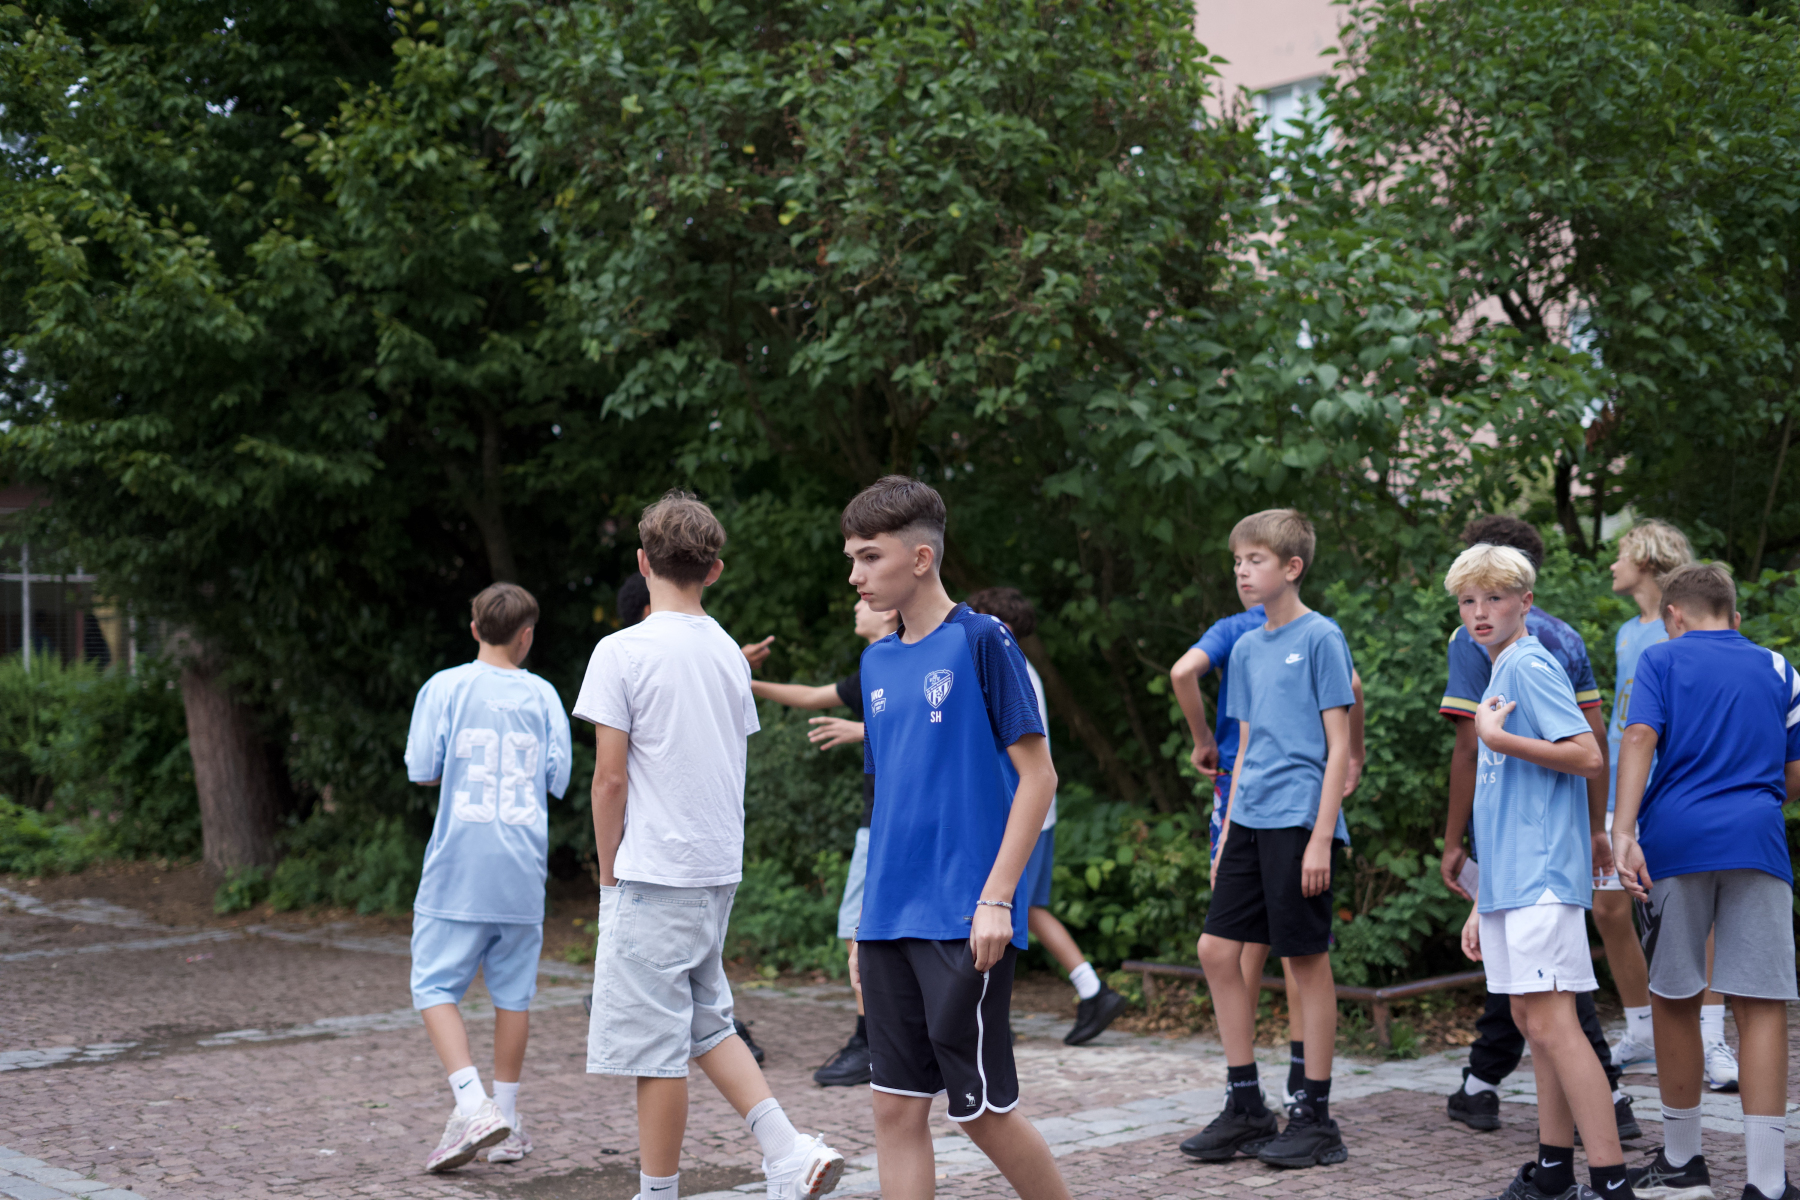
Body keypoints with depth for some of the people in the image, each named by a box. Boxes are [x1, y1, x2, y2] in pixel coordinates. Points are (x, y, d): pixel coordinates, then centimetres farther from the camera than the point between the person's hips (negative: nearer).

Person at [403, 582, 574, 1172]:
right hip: (522, 870, 2)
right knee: (513, 991, 10)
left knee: (435, 986, 2)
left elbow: (421, 769, -4)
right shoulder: (543, 695, 3)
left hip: (458, 868, -2)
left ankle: (473, 1106, -15)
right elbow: (559, 779, 4)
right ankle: (506, 1123, 17)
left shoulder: (445, 687, -2)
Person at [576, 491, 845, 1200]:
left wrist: (608, 871, 0)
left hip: (653, 874, -7)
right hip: (719, 870, 7)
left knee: (654, 1046, 1)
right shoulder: (729, 653, 9)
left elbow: (611, 777, -12)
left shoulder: (623, 652, -11)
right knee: (704, 1023, 19)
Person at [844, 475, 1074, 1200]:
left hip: (963, 924, -7)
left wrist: (996, 899, -15)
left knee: (984, 1110, -1)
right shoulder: (877, 662, 13)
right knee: (897, 1108, 6)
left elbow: (1037, 774, -10)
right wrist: (866, 921, 16)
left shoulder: (980, 640, -7)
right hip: (890, 924, 7)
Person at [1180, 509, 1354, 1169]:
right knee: (1217, 949, 4)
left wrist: (1322, 838, -14)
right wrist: (1227, 834, 16)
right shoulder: (1247, 649, 14)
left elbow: (1338, 746, -8)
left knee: (1308, 960, -1)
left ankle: (1315, 1117, 8)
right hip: (1251, 823, 7)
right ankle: (1246, 1108, 14)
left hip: (1301, 821, -7)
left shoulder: (1321, 638, -6)